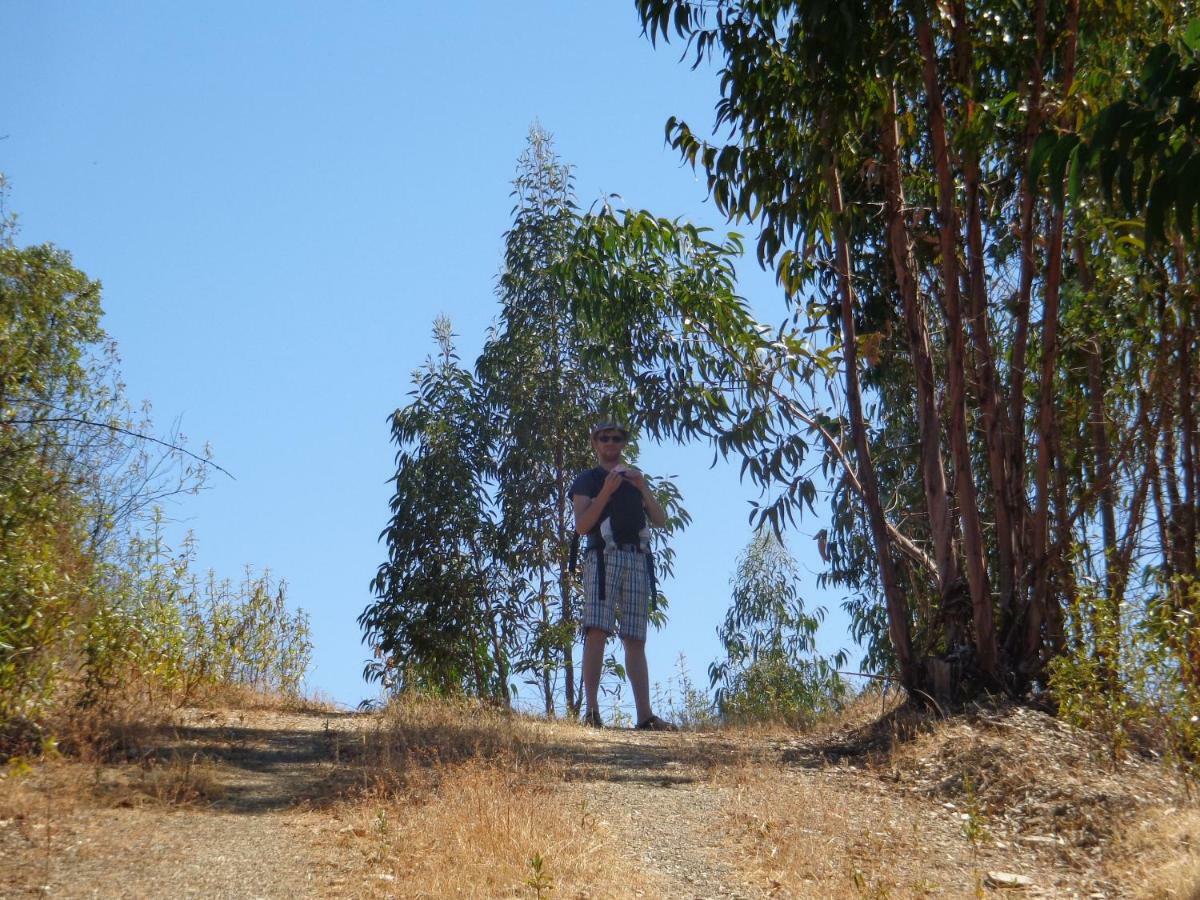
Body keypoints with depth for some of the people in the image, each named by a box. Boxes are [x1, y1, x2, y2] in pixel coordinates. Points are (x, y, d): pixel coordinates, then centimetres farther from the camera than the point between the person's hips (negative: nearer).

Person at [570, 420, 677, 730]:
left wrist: (643, 489, 1)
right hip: (603, 557, -4)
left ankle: (645, 714, -6)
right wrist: (606, 491, -9)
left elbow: (660, 520, 17)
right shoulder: (587, 480, 14)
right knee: (597, 632, -17)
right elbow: (581, 526, 0)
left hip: (637, 559, 4)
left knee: (636, 640, -1)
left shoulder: (635, 478, 27)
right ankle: (592, 710, -22)